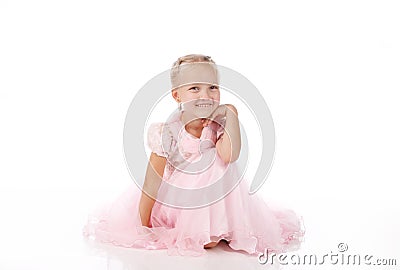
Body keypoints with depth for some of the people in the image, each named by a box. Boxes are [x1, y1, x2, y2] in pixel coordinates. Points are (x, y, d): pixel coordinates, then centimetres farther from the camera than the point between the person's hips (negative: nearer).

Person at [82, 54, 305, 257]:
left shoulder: (219, 125, -16)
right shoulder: (167, 133, -22)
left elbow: (230, 155, -38)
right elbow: (152, 185, -15)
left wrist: (231, 114, -32)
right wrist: (142, 226, -11)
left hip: (211, 198, 0)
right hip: (175, 197, 0)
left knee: (209, 242, -23)